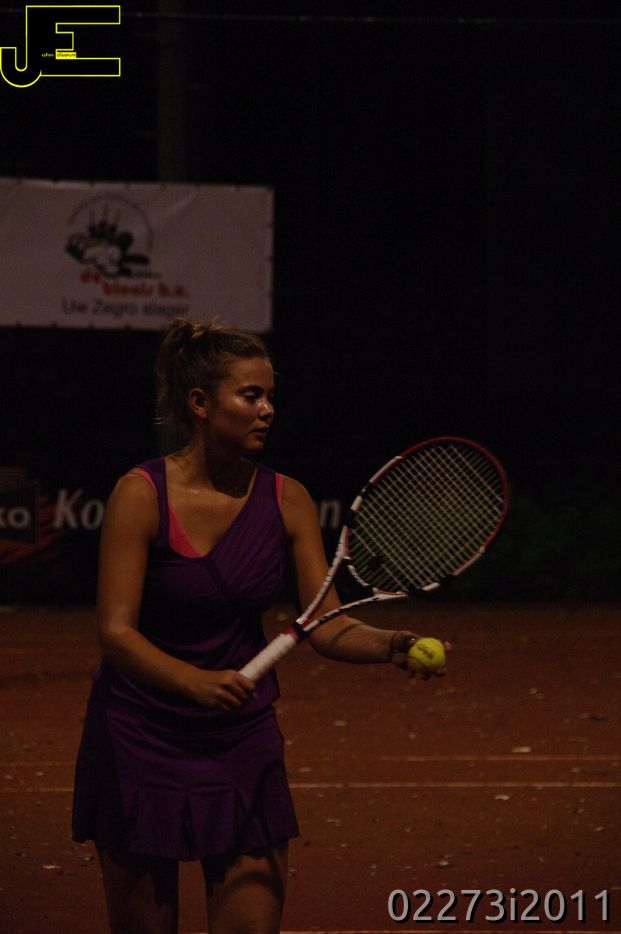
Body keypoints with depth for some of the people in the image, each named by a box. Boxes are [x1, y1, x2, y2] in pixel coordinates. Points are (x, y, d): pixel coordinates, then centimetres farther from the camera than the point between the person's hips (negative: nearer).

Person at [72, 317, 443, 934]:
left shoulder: (285, 501, -2)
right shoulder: (141, 494, -14)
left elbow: (327, 626, -4)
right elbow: (115, 630, -20)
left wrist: (390, 646, -25)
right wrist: (196, 681, -37)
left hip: (243, 741, 3)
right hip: (140, 738, -3)